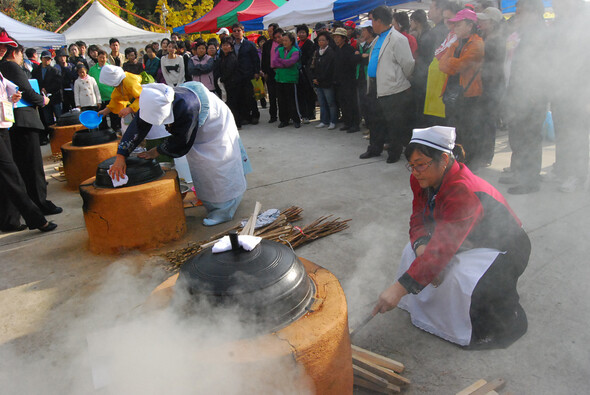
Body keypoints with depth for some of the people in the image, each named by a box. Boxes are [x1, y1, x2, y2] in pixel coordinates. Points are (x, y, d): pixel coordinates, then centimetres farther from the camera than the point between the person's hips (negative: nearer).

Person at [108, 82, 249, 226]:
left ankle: (223, 211, 2)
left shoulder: (186, 107, -44)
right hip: (199, 130, 8)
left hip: (216, 126, -8)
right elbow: (138, 126, -18)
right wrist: (120, 156, -22)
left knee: (214, 167, -8)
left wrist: (157, 151, -18)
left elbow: (181, 141, -31)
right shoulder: (155, 103, -23)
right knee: (199, 166, 10)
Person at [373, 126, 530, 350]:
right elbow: (418, 218, -4)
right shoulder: (422, 180, -11)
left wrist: (399, 289, -46)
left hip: (501, 248, -8)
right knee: (413, 251, -9)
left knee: (459, 279, -31)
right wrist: (421, 245, -29)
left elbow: (442, 249, -42)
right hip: (467, 241, 8)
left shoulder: (464, 192, -37)